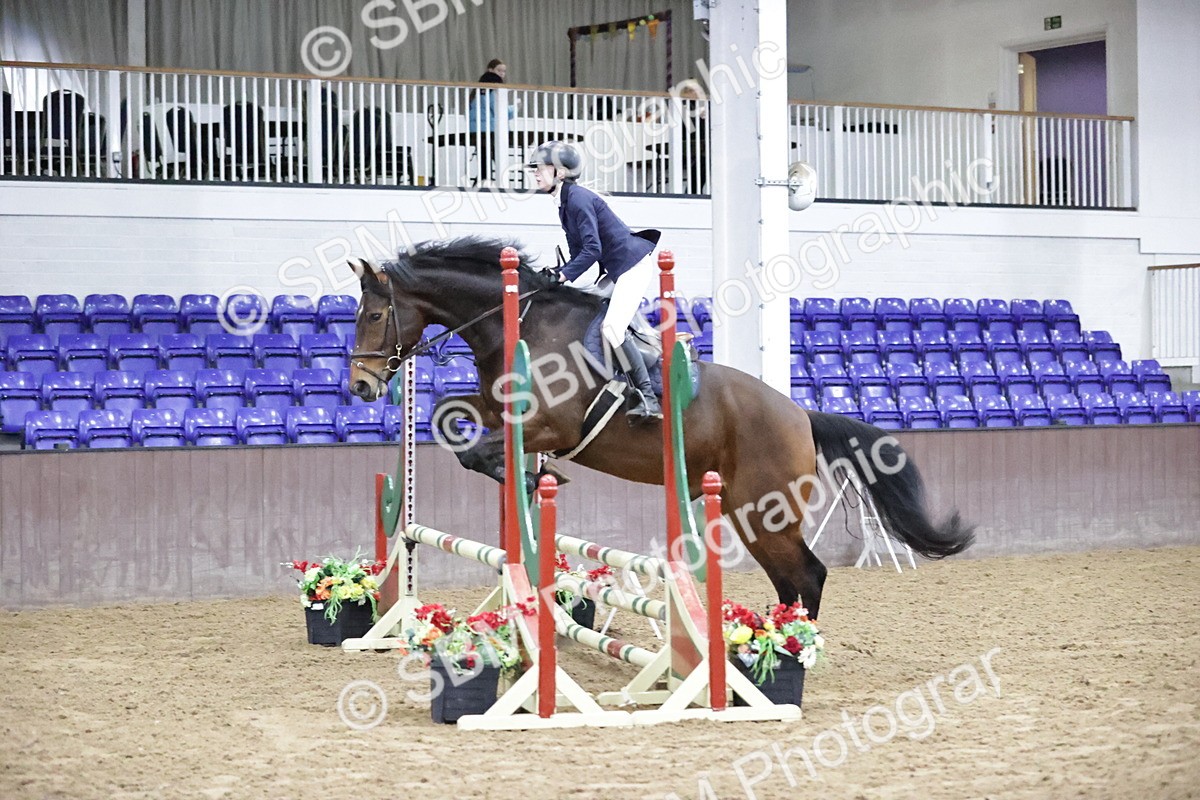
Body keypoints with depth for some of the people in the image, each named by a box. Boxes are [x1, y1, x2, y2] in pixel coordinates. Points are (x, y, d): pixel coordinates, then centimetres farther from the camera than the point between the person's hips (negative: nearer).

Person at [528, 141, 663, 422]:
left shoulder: (578, 199, -18)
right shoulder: (565, 202, 13)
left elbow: (592, 249, -24)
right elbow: (579, 251, 16)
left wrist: (564, 276, -23)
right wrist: (559, 275, 3)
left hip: (633, 264, -11)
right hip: (616, 270, 11)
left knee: (612, 328, -20)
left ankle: (648, 400, -21)